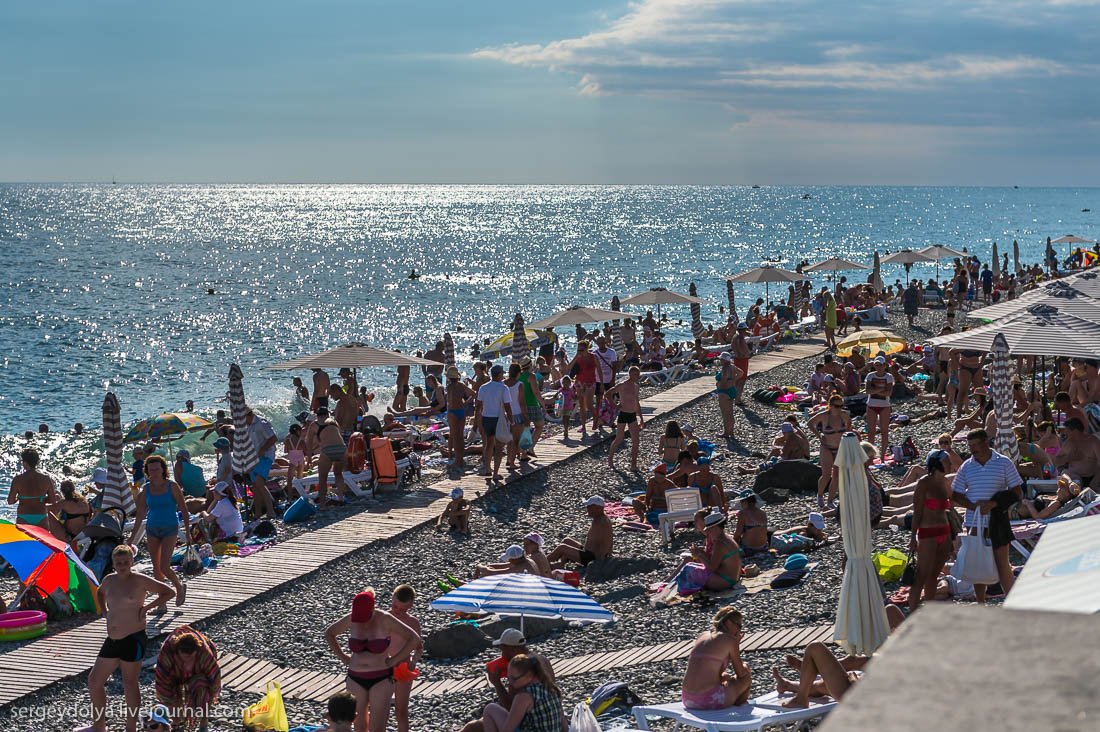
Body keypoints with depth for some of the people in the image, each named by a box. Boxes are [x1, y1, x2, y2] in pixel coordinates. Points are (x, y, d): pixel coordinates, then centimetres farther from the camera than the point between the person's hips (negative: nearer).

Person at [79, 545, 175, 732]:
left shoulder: (140, 580, -9)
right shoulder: (109, 580, 9)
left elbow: (169, 592, -7)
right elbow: (100, 593, 33)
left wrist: (146, 607, -10)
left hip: (133, 639, -7)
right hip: (112, 640, 7)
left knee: (130, 683, 2)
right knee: (94, 681, 10)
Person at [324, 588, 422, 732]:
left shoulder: (385, 620, -17)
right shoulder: (351, 619, -7)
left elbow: (415, 639, -15)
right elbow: (329, 633, 11)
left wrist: (393, 660, -13)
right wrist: (342, 657, 3)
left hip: (381, 679, -4)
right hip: (356, 679, 4)